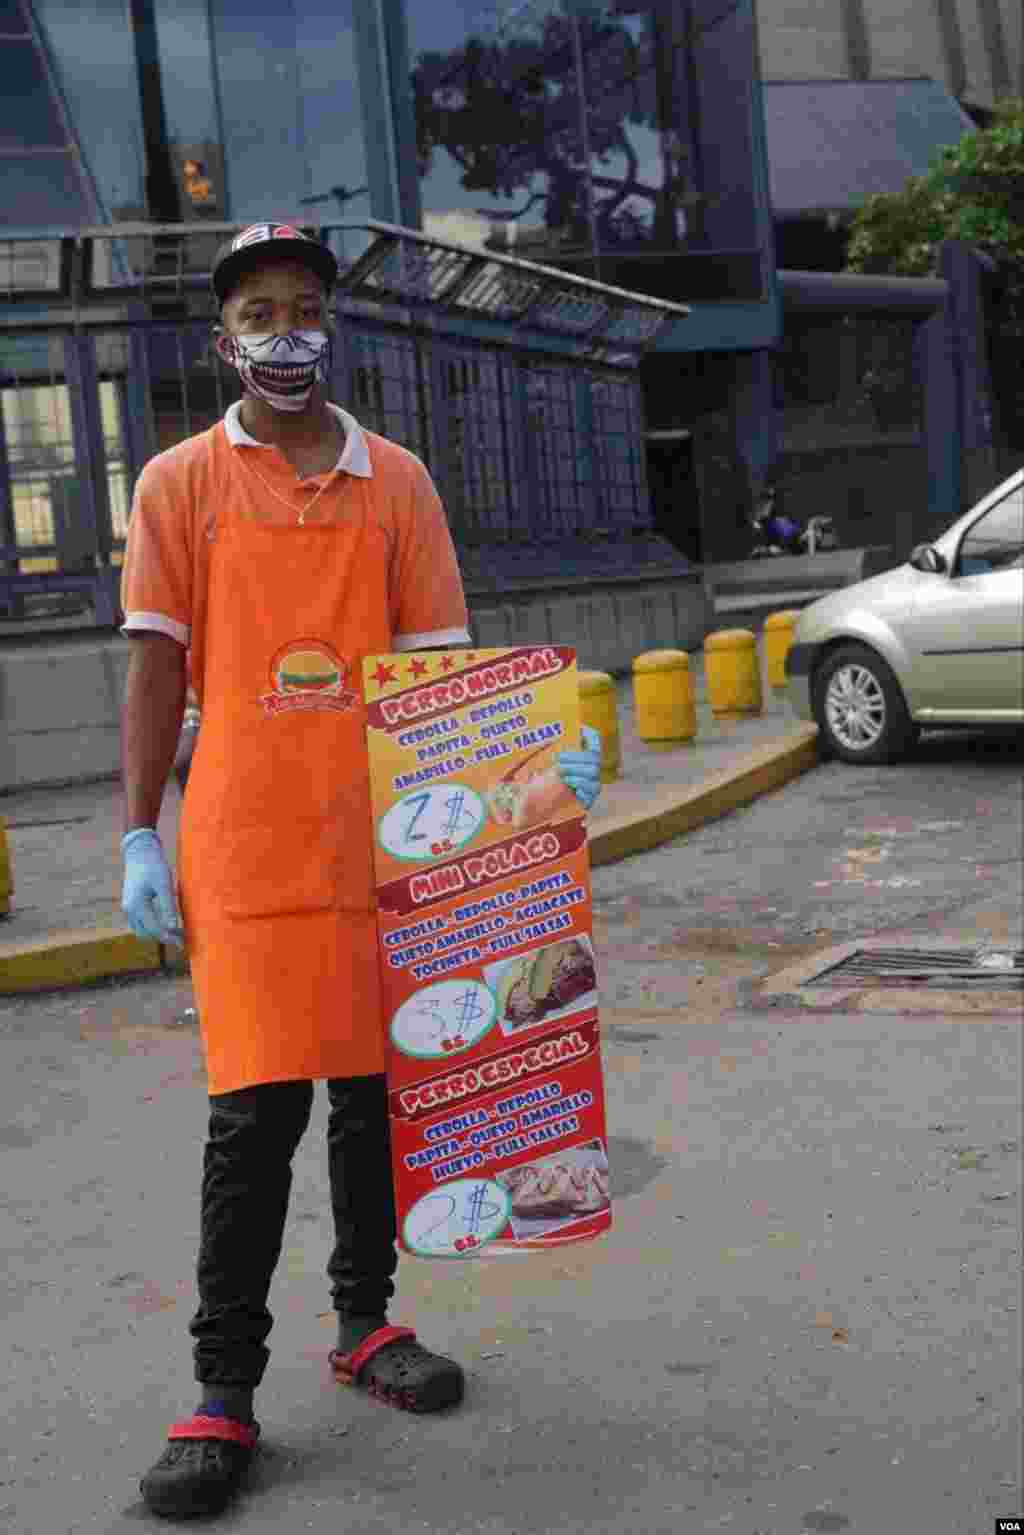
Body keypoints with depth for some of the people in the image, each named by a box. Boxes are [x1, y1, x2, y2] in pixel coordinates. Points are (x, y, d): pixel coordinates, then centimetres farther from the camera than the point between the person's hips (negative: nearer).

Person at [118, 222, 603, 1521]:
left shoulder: (397, 483, 9)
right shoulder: (179, 485, 4)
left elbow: (442, 662, 8)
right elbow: (156, 674, 2)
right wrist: (140, 842, -3)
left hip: (383, 836, 3)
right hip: (244, 850, -2)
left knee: (376, 1087, 11)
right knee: (256, 1110, -4)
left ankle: (365, 1321, 30)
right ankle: (226, 1390, 9)